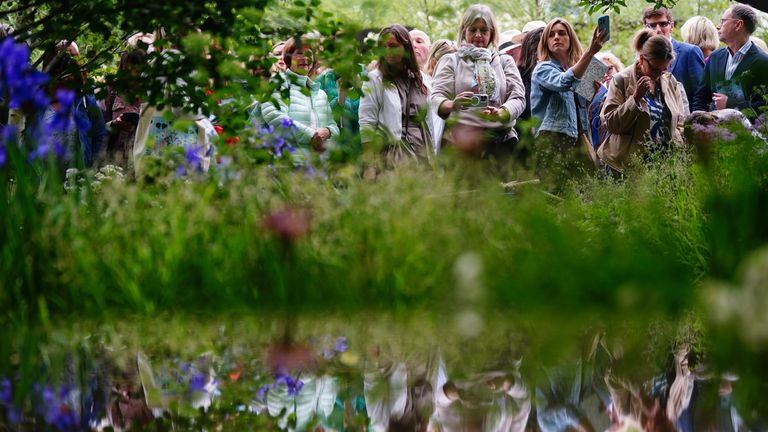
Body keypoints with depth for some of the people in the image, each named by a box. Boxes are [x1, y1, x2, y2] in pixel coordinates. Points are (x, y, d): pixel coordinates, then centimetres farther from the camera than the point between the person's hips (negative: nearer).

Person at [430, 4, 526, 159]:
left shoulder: (505, 61, 17)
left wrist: (501, 113, -18)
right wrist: (452, 104, -24)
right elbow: (436, 98, 1)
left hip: (501, 139, 1)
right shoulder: (451, 61, 14)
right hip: (460, 138, -1)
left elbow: (518, 98, 5)